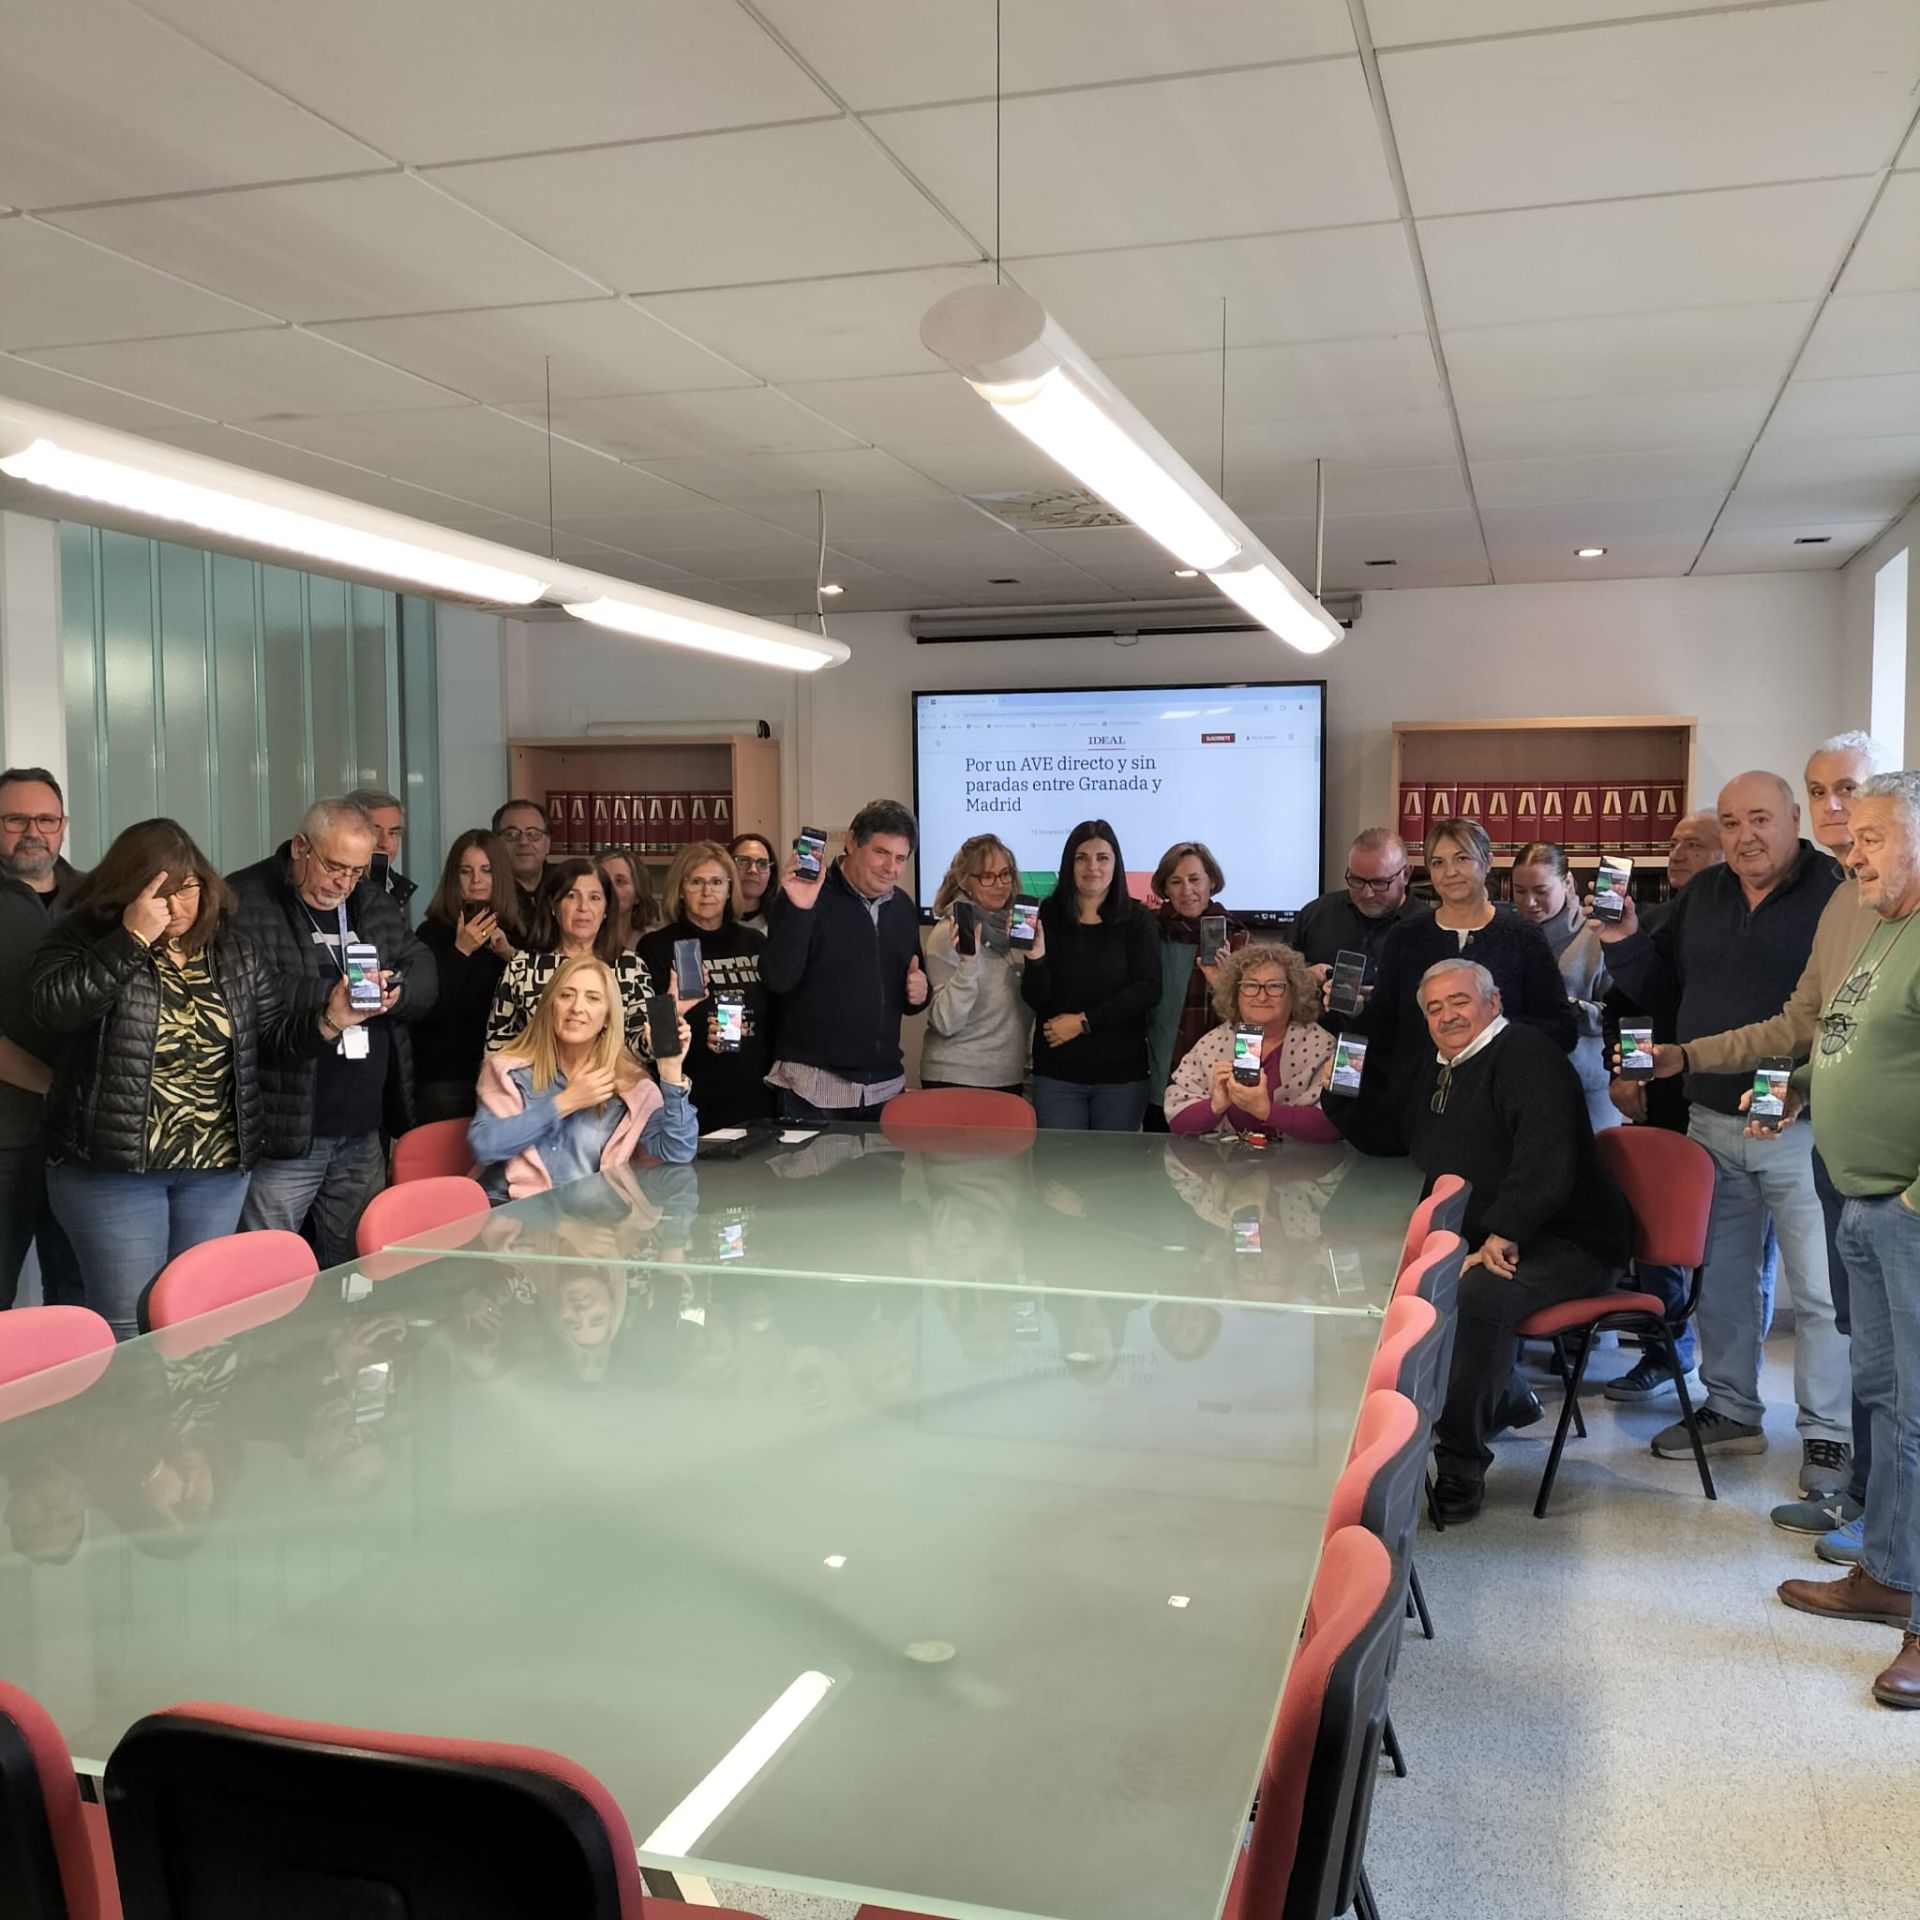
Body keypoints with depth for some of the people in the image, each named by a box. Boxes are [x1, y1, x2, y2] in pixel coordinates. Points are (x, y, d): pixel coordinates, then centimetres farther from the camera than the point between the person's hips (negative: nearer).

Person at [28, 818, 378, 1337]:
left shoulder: (235, 949, 5)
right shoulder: (85, 936, -5)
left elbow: (276, 1039, 6)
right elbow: (54, 1007, -23)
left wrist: (329, 1019, -13)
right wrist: (133, 939, -24)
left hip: (218, 1167, 4)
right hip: (112, 1165, -4)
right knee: (127, 1327, -1)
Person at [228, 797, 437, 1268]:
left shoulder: (372, 902, 15)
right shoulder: (244, 902, -8)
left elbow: (425, 974, 12)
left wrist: (396, 992, -9)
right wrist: (331, 997, -24)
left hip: (364, 1132, 7)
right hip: (284, 1134, -6)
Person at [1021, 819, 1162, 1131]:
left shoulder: (1138, 920, 1)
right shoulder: (1046, 916, -1)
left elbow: (1147, 991, -7)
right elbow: (1036, 1000, -4)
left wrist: (1084, 1022, -11)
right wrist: (1035, 955, -23)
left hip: (1121, 1073, 0)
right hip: (1056, 1073, 0)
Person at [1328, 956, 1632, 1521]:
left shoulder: (1527, 1056, -13)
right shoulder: (1435, 1066, 15)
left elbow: (1545, 1161, -27)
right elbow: (1383, 1135, 23)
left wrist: (1503, 1235, -36)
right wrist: (1339, 1096, 5)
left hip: (1567, 1241, -10)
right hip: (1475, 1236, 10)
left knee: (1476, 1295, -34)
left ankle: (1461, 1462, -21)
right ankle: (1504, 1397, 22)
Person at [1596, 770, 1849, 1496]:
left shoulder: (1837, 894, -12)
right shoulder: (1701, 896, 8)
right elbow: (1662, 992, 14)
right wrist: (1623, 943, -4)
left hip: (1802, 1130, -6)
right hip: (1711, 1122, 6)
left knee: (1820, 1290, 2)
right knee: (1720, 1278, 16)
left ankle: (1828, 1434, 16)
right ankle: (1731, 1410, 31)